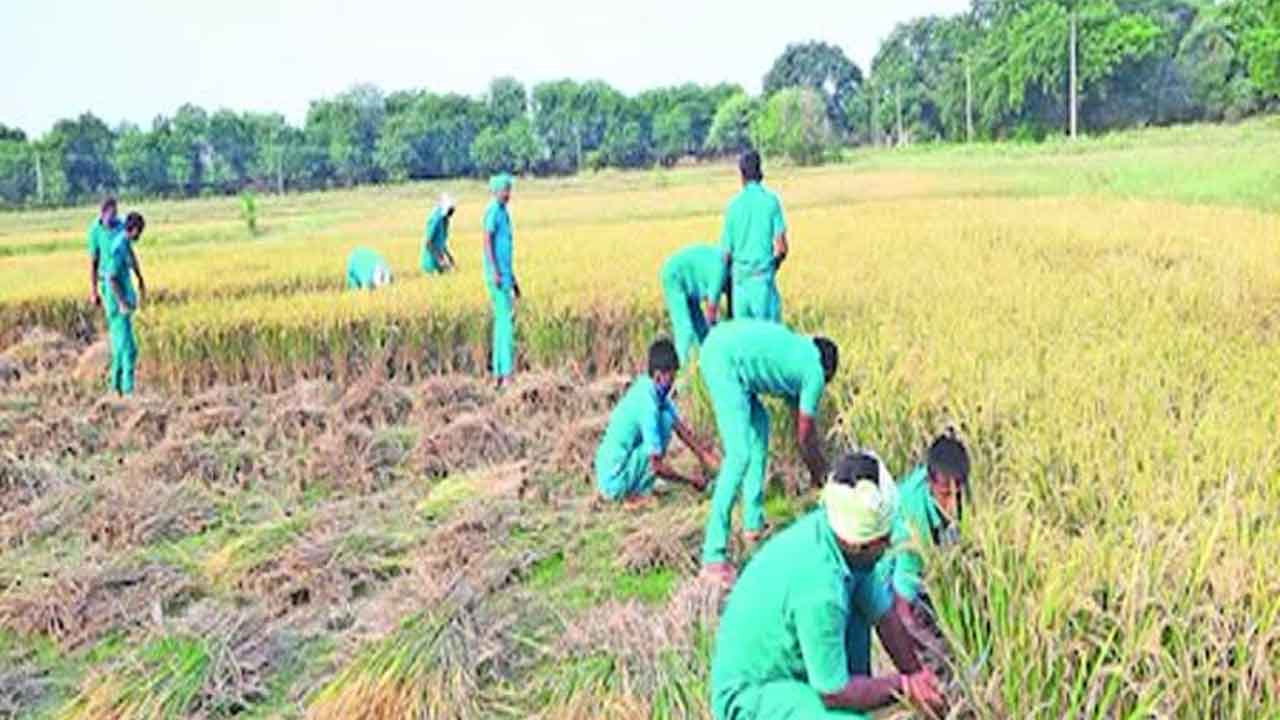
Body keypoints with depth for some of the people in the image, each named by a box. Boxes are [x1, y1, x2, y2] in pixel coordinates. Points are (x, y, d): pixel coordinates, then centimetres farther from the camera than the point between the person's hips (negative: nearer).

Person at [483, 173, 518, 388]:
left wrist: (513, 278, 25)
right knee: (506, 318, -13)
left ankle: (499, 372, 11)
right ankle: (507, 371, -16)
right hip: (498, 275, -10)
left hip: (505, 274, 10)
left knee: (502, 321, 8)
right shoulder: (493, 211, -9)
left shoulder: (504, 212, 19)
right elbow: (487, 241, -17)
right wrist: (495, 272, -24)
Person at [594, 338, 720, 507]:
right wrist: (691, 480, -10)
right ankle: (638, 493, -9)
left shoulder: (648, 388, 1)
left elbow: (680, 426, 13)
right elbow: (657, 466, -22)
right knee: (666, 419, -15)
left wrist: (704, 455, 8)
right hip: (614, 481, -9)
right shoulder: (647, 404, -24)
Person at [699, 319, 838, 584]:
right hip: (724, 357, -10)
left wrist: (818, 467, 47)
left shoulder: (798, 351, 28)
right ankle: (713, 556, -13)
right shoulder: (815, 372, 6)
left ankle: (753, 524, 27)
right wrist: (821, 474, 28)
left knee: (759, 424, 24)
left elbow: (804, 426, 38)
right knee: (740, 455, -12)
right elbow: (804, 437, 12)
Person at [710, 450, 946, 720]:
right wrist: (903, 687, -11)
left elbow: (884, 614, 4)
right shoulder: (818, 588, -34)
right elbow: (834, 693, -23)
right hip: (749, 697, -9)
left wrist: (919, 676, 2)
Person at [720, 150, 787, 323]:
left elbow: (727, 252, 4)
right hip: (763, 276, -2)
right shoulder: (771, 200, -3)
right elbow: (781, 247, -7)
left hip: (740, 277, 2)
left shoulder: (734, 205, 2)